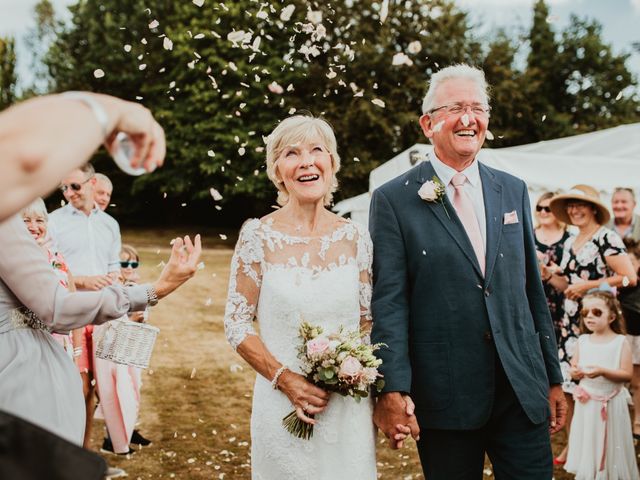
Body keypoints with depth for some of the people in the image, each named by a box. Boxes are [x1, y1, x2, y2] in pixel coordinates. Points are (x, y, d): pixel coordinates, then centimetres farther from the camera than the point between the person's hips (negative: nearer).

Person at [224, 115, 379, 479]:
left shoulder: (355, 238, 1)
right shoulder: (258, 236, -6)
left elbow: (369, 320, 8)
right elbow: (237, 324, -4)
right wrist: (284, 378, -15)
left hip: (350, 409, 2)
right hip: (283, 405, -2)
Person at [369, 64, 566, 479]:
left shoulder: (513, 191, 10)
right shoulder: (393, 200, -3)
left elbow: (533, 289, 13)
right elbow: (389, 301, -9)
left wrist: (553, 378, 13)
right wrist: (392, 391, -16)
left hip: (523, 388, 4)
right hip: (444, 395, -3)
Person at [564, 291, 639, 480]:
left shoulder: (620, 342, -8)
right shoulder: (582, 341, 3)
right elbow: (573, 368, 9)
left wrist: (603, 371, -25)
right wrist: (575, 372, -14)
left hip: (611, 403, -3)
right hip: (587, 402, 3)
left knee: (610, 445, 5)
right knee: (588, 444, 9)